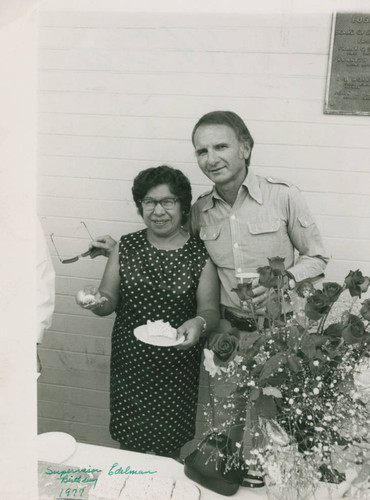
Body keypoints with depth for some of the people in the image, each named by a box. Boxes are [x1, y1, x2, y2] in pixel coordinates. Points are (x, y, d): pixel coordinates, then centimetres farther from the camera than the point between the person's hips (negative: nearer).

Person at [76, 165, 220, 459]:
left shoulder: (200, 254, -7)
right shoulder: (126, 247, 0)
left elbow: (210, 310, -7)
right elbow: (110, 300, 3)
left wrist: (199, 323, -29)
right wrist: (98, 302, -19)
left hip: (177, 364, -1)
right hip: (130, 360, 2)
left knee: (167, 447, 13)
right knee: (129, 438, 12)